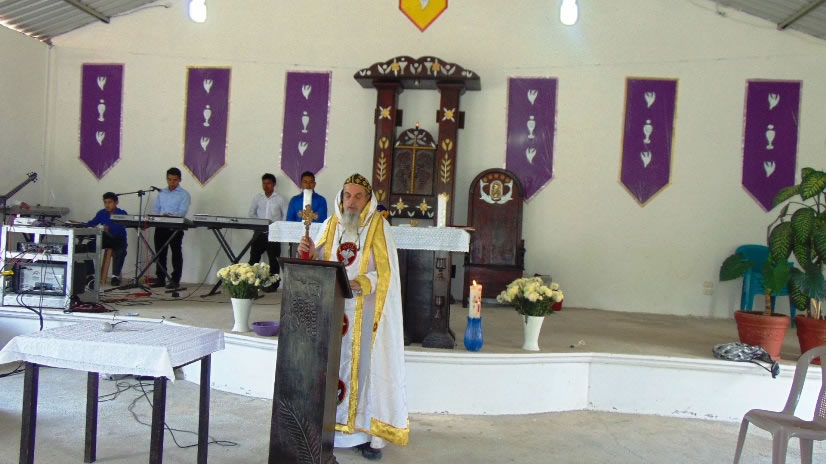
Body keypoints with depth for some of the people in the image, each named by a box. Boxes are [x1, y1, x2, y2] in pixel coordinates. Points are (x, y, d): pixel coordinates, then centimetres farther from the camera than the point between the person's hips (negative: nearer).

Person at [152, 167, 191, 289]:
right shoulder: (161, 193, 17)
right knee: (160, 253, 7)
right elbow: (156, 209, 16)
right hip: (161, 227, 5)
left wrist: (170, 215, -29)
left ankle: (175, 280, 4)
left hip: (175, 227, -5)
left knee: (176, 253, 0)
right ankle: (160, 279, 15)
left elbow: (183, 211, -12)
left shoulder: (184, 194, 0)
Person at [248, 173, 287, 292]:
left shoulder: (279, 199, 2)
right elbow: (252, 213, 11)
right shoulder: (257, 197, 9)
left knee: (273, 259, 2)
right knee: (253, 257, 2)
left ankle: (273, 284, 7)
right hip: (259, 232, 3)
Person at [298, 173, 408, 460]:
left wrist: (359, 284, -25)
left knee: (366, 367, -3)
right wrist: (310, 253, -10)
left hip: (364, 312, -4)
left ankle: (369, 433, 4)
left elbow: (385, 272, -10)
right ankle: (331, 425, 15)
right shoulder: (330, 225, 9)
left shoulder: (379, 227, -4)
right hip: (332, 308, 4)